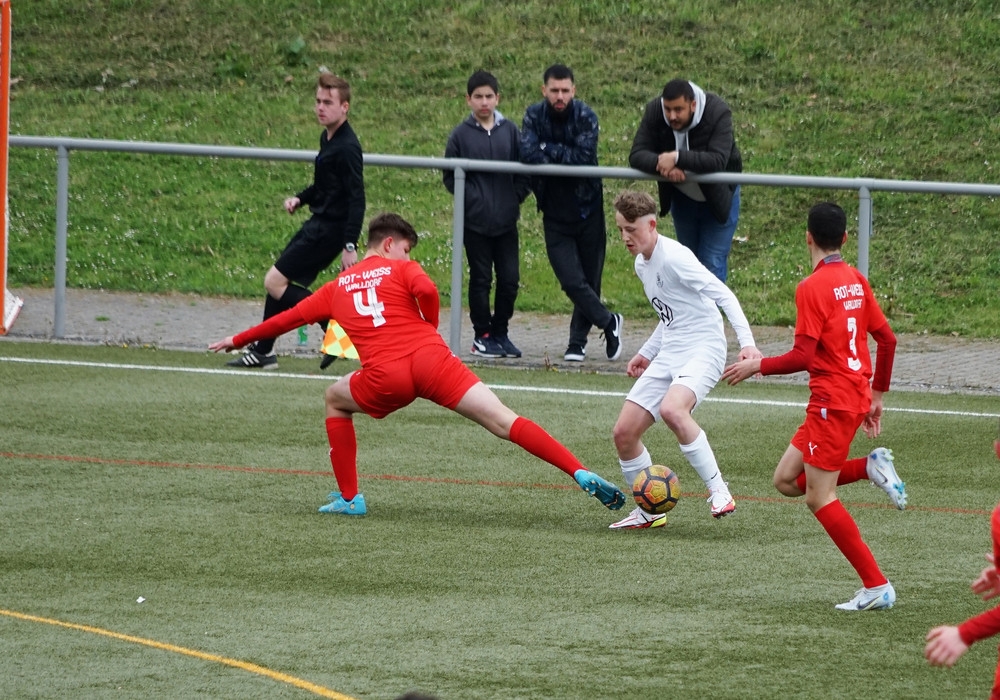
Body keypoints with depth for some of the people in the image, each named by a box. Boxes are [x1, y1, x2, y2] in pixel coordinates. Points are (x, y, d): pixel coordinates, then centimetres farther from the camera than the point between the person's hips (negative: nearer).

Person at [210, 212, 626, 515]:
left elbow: (288, 318, 33)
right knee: (504, 422, -6)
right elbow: (426, 290, -7)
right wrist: (431, 331, 13)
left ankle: (349, 498, 28)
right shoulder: (401, 270, 17)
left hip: (386, 379, 1)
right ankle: (581, 475, -20)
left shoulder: (337, 288, 25)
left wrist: (237, 341, 47)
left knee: (336, 401, 33)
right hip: (431, 361, -1)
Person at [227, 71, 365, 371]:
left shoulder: (346, 147, -19)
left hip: (329, 230, -10)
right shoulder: (327, 138, 11)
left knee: (275, 283, -11)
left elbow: (357, 199, -23)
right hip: (317, 224, 10)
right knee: (278, 281, 17)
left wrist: (350, 245, -28)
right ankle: (262, 352, 29)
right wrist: (300, 199, 7)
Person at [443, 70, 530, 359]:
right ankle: (482, 335, 12)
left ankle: (500, 332, 15)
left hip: (506, 221, 2)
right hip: (475, 222, -2)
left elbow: (524, 171, 8)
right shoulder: (461, 135, -1)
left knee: (509, 280, 2)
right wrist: (472, 198, -9)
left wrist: (516, 197, -4)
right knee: (481, 279, 3)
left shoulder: (510, 131, 4)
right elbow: (450, 176, 2)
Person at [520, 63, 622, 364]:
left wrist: (549, 149, -16)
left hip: (587, 208, -1)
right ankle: (608, 322, 11)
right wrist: (565, 156, -20)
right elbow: (528, 154, -17)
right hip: (555, 212, 1)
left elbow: (585, 157, -21)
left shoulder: (585, 116, -9)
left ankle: (578, 340, 20)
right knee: (572, 280, -9)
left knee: (589, 279, 6)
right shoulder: (534, 116, -3)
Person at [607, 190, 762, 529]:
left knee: (671, 410, -37)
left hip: (703, 350, -9)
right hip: (668, 356, 9)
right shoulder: (642, 264, 13)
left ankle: (718, 489, -24)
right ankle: (649, 511, 17)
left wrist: (747, 341, -30)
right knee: (624, 432, 1)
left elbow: (722, 295, -20)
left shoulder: (674, 257, -15)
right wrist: (647, 352, 23)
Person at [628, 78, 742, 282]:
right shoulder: (654, 111, -20)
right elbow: (636, 156, -24)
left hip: (718, 197, -4)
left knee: (713, 266, -5)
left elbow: (718, 160, -42)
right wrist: (661, 164, -44)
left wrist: (677, 158, -49)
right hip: (682, 198, 4)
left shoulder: (718, 112, -31)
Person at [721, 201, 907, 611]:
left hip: (832, 401, -9)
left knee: (820, 498, -4)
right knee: (787, 480, 15)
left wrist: (756, 366, -4)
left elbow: (802, 357, -18)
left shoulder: (812, 288, -13)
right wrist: (877, 396, 24)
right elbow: (887, 339, 14)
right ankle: (871, 468, 3)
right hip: (857, 397, 9)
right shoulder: (857, 281, 11)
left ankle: (876, 587, -7)